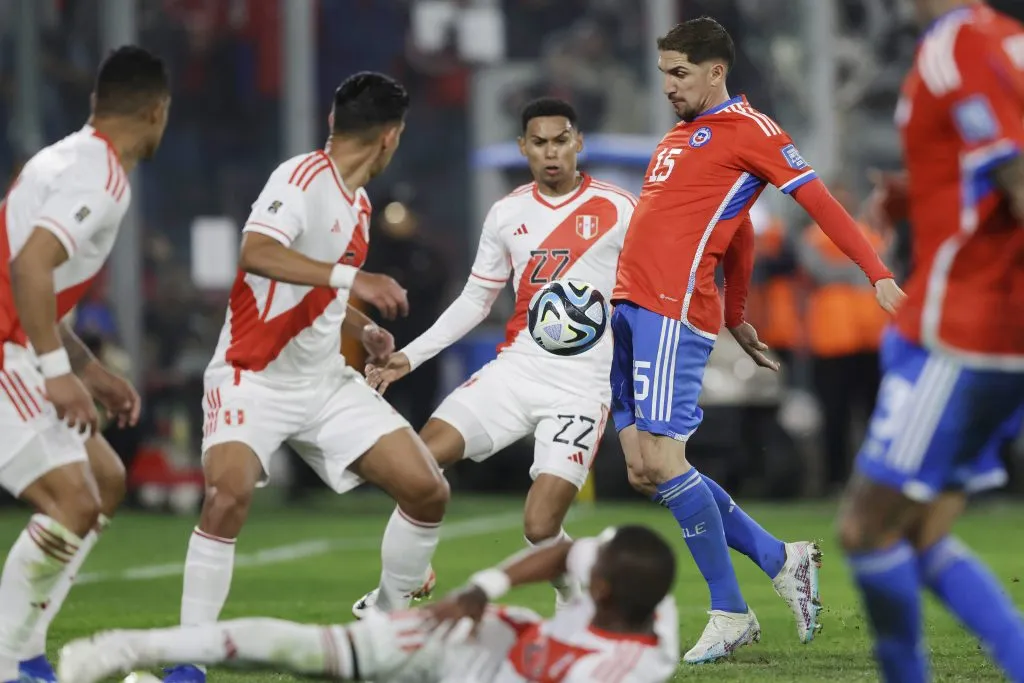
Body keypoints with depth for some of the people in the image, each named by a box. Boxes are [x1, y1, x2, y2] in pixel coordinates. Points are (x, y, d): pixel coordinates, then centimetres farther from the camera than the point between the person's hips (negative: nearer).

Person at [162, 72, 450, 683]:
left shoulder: (358, 203, 12)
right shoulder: (303, 177, -14)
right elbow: (256, 253, -33)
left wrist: (364, 330, 9)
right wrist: (351, 277, -40)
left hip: (326, 382, 8)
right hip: (256, 377, -8)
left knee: (429, 490, -2)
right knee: (229, 495, -30)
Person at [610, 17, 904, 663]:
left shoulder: (747, 129, -4)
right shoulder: (681, 135, 23)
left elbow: (819, 198, -9)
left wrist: (879, 275, -17)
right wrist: (735, 316, 31)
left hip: (674, 310, -9)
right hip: (629, 306, 9)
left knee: (662, 459, -14)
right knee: (644, 469, 4)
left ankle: (730, 614, -4)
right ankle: (781, 559, 13)